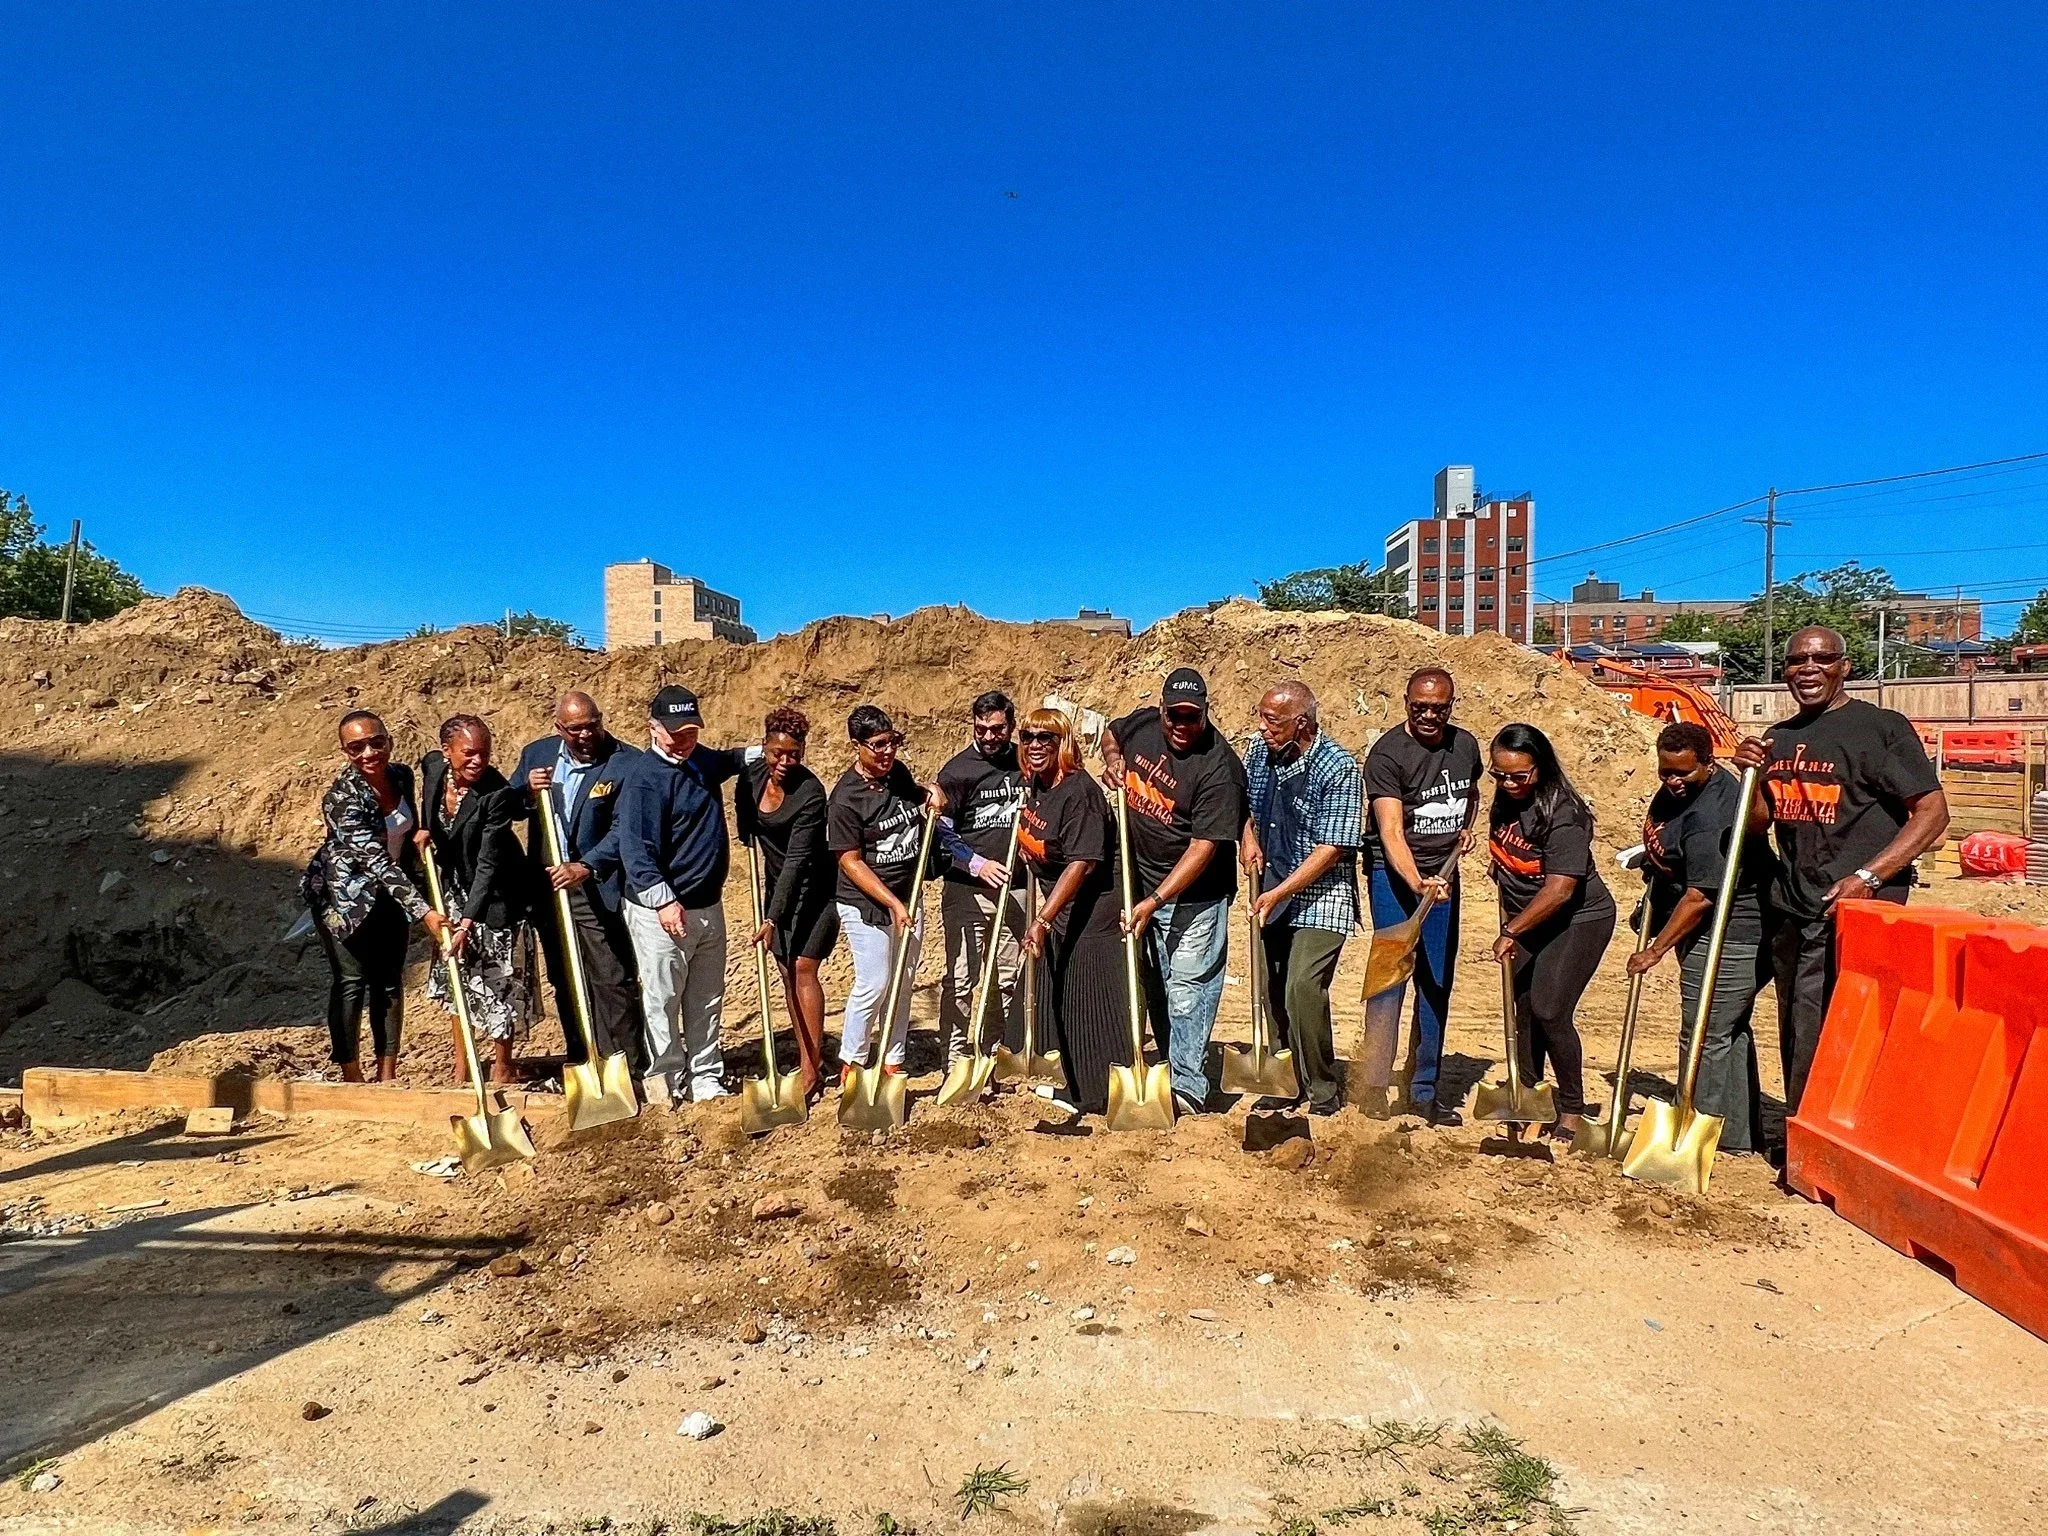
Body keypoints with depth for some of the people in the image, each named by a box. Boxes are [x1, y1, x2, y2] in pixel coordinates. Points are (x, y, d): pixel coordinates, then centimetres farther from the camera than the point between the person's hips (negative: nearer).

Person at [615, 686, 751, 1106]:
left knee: (707, 1000, 15)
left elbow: (726, 761, 35)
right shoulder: (645, 778, -17)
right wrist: (664, 900, -30)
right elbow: (636, 848, -23)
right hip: (660, 911, -8)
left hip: (709, 906, 8)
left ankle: (706, 1079, 26)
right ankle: (665, 1081, 18)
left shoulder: (701, 760, 8)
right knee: (663, 1000, 2)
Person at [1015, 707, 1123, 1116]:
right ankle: (1079, 1090, 29)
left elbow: (1082, 863, -29)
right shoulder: (1033, 784, 3)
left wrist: (1043, 920, -31)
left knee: (1094, 1000, -3)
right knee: (1063, 1000, 15)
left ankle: (1106, 1096, 11)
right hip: (1062, 907, 9)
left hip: (1095, 909, -9)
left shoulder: (1079, 793, -23)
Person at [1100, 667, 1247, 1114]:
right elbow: (1110, 734, 24)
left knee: (1187, 988, -8)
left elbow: (1203, 847, -25)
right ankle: (1172, 1072, 25)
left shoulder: (1218, 768, -22)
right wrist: (1112, 757, -1)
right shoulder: (1142, 725, -2)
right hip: (1143, 883, 7)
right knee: (1154, 988, 13)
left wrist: (1155, 901, -28)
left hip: (1194, 896, -7)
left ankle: (1188, 1088, -3)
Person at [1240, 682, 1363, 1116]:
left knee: (1303, 989, -16)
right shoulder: (1260, 750, 2)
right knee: (1270, 990, 9)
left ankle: (1323, 1095, 0)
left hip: (1320, 896, -6)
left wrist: (1278, 894, -21)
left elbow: (1330, 849, -19)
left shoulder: (1339, 768, -17)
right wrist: (1248, 837, 1)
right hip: (1272, 893, 7)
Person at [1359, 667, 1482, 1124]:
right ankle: (1375, 1087, 2)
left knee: (1437, 983, 9)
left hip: (1443, 874, 6)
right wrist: (1417, 884, -36)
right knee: (1391, 974, -9)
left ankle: (1424, 1090, 19)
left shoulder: (1465, 745, 5)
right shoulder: (1387, 753, -15)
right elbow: (1391, 832, -24)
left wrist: (1469, 826, 8)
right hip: (1394, 873, -6)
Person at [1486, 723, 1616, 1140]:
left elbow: (1560, 889, -30)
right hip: (1529, 921, 7)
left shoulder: (1562, 813, -26)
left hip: (1579, 919, -7)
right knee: (1523, 1007, 8)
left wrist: (1511, 930, -23)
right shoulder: (1505, 801, -2)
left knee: (1549, 1010, -14)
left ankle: (1572, 1109, 3)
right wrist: (1508, 924, 13)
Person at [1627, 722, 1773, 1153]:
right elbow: (1665, 858, 24)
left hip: (1729, 936, -11)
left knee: (1704, 1040, -5)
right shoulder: (1675, 790, 5)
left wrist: (1656, 949, -21)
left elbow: (1701, 897, -27)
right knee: (1729, 1033, 18)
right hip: (1712, 934, 11)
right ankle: (1741, 1138, 31)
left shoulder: (1710, 817, -26)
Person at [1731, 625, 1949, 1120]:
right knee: (1797, 1041, 15)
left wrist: (1867, 877, -18)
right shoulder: (1778, 739, 14)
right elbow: (1756, 825, 16)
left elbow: (1933, 812, -9)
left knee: (1818, 1042, -8)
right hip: (1792, 911, 7)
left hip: (1856, 911, -7)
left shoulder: (1883, 726, -4)